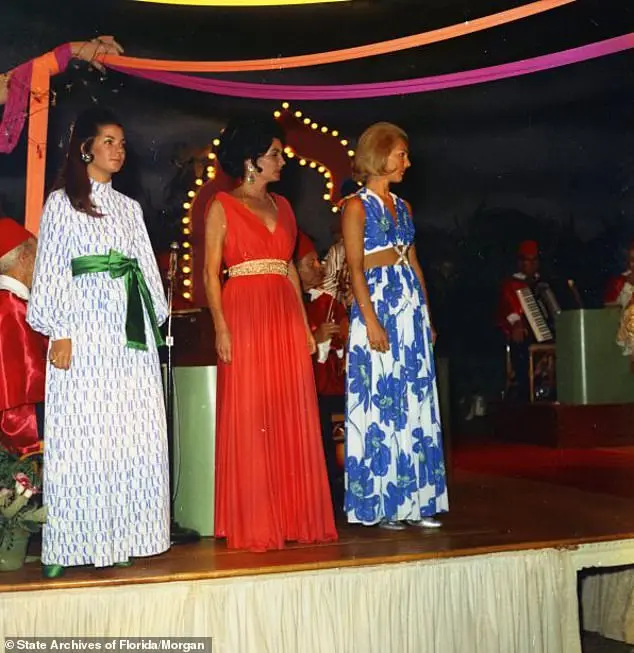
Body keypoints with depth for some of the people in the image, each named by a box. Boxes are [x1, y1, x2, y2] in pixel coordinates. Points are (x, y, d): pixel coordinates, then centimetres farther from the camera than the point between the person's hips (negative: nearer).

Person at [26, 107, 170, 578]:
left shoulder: (130, 207, 18)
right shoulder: (61, 202, 4)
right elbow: (50, 270, -2)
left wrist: (157, 320, 10)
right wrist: (59, 332, -11)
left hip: (131, 327, 5)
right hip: (85, 323, -5)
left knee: (134, 431, 1)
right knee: (80, 431, -5)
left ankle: (123, 535, 10)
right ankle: (70, 543, 2)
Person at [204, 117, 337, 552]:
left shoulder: (282, 206, 17)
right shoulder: (223, 206, 2)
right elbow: (211, 272, -4)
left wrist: (305, 325, 10)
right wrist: (221, 327, -15)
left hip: (285, 316, 6)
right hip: (244, 314, -5)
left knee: (293, 418, 5)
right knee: (248, 419, -3)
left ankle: (294, 518, 13)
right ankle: (252, 524, 5)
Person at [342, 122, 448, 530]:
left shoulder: (403, 207, 17)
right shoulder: (358, 206, -3)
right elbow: (355, 269, -10)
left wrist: (427, 315, 12)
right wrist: (371, 321, -18)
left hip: (411, 306, 7)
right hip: (378, 304, -7)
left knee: (415, 403, 6)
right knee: (381, 402, -4)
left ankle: (414, 500, 13)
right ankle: (380, 506, 5)